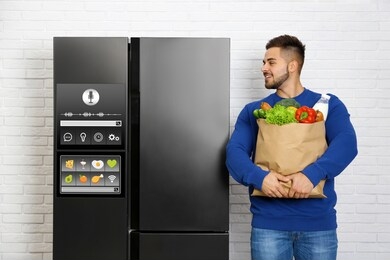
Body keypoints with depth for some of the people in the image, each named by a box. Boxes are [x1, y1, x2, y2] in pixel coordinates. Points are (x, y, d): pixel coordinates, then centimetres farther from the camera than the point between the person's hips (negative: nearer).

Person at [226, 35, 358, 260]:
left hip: (319, 222, 0)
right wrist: (259, 177, -23)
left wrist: (312, 174, -27)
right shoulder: (253, 111, 9)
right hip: (268, 222, 1)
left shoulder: (328, 104, 5)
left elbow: (347, 143, -11)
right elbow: (234, 152, -3)